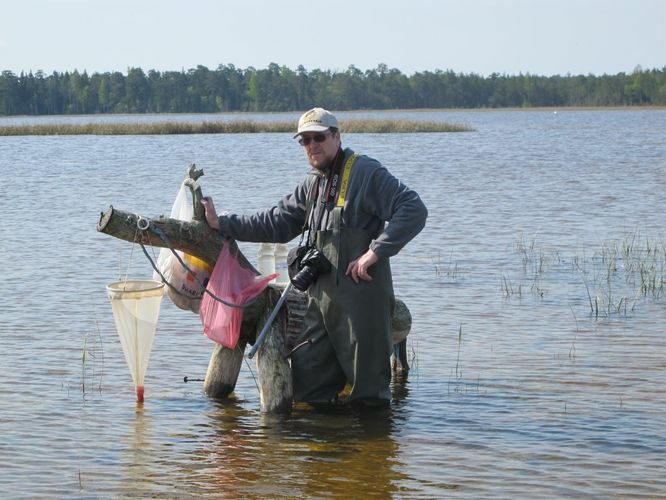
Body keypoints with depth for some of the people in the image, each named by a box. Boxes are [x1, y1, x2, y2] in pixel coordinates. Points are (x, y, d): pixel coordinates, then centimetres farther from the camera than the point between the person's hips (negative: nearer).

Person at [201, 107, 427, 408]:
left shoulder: (366, 173, -7)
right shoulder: (311, 185, 18)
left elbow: (414, 210, -16)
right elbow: (274, 223, 25)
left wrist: (376, 251, -20)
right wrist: (222, 224, 20)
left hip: (361, 297, -8)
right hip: (321, 299, 8)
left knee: (368, 395, -3)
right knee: (308, 388, 10)